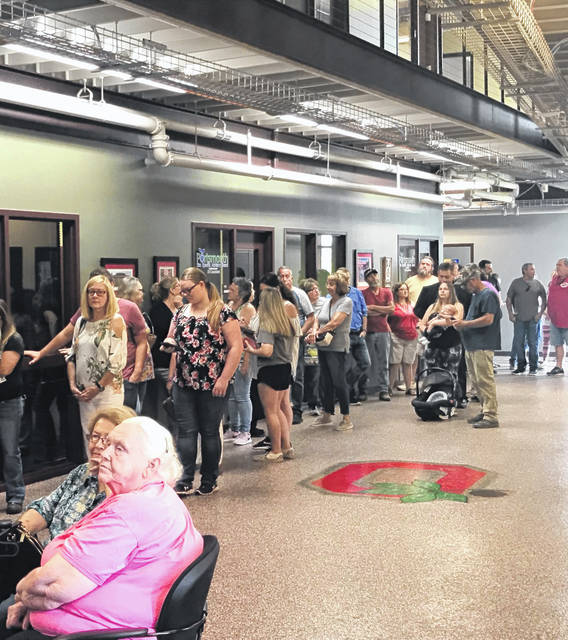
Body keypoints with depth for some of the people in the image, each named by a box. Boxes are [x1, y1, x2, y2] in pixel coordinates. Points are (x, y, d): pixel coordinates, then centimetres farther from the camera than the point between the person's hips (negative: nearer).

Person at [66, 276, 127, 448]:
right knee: (88, 438, 9)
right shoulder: (82, 322, 12)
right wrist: (72, 384, 0)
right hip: (84, 394, 5)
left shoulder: (115, 321, -5)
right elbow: (72, 356, 13)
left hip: (108, 391, -5)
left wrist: (98, 387, -12)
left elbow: (118, 361, -11)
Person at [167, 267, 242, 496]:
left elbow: (236, 346, -11)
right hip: (183, 384, 5)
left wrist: (224, 379, -15)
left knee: (210, 432, 6)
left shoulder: (222, 313, -7)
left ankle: (209, 480, 18)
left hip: (212, 386, -5)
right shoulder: (181, 313, 11)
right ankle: (186, 481, 3)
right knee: (185, 431, 1)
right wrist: (171, 377, 9)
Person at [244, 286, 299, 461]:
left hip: (270, 370, -8)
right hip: (286, 367, 8)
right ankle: (286, 446, 19)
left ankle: (276, 452, 9)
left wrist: (252, 350, -12)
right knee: (280, 408, 18)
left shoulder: (267, 324, -18)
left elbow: (267, 351, -28)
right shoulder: (287, 321, 4)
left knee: (271, 412, 2)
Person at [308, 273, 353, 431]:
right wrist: (314, 332, -9)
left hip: (337, 347, -8)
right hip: (323, 346, 8)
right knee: (324, 381, 13)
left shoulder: (346, 302, -9)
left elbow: (334, 323, -17)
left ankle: (346, 418, -1)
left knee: (339, 381, -8)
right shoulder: (327, 301, 14)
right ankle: (327, 414, 26)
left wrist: (319, 331, -8)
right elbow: (317, 320, 12)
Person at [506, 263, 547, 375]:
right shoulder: (516, 283, 5)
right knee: (518, 343, 2)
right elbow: (508, 299, 9)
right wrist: (510, 313, 0)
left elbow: (544, 300, 10)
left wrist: (540, 313, -1)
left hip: (533, 319, 0)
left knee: (533, 343, 1)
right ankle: (521, 365, 13)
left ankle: (533, 367, 9)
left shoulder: (538, 284, 6)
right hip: (519, 319, 0)